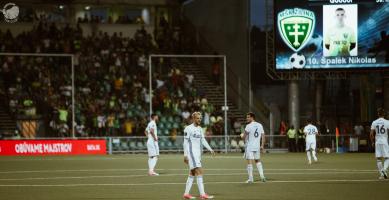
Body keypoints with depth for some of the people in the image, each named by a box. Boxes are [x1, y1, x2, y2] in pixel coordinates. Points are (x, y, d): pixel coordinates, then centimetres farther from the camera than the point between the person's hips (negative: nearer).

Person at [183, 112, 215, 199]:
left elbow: (203, 140, 15)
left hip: (198, 153, 8)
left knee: (192, 174, 10)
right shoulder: (188, 128, -9)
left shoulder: (200, 129, 14)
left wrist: (210, 149, 3)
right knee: (199, 172, -14)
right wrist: (185, 155, -14)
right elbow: (185, 142, -10)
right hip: (192, 152, -8)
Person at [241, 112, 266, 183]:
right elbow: (263, 136, 9)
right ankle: (262, 176, 12)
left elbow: (244, 137, -11)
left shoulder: (249, 126, -11)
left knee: (250, 162, -5)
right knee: (257, 161, 20)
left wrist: (242, 135, 11)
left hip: (249, 147, -6)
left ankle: (250, 179, -7)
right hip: (257, 147, 6)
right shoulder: (260, 125, 9)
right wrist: (262, 145, 13)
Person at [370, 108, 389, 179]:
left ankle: (381, 174, 5)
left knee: (379, 159, 7)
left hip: (377, 142, 2)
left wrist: (372, 142, 12)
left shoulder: (374, 122, 1)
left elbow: (371, 134, -1)